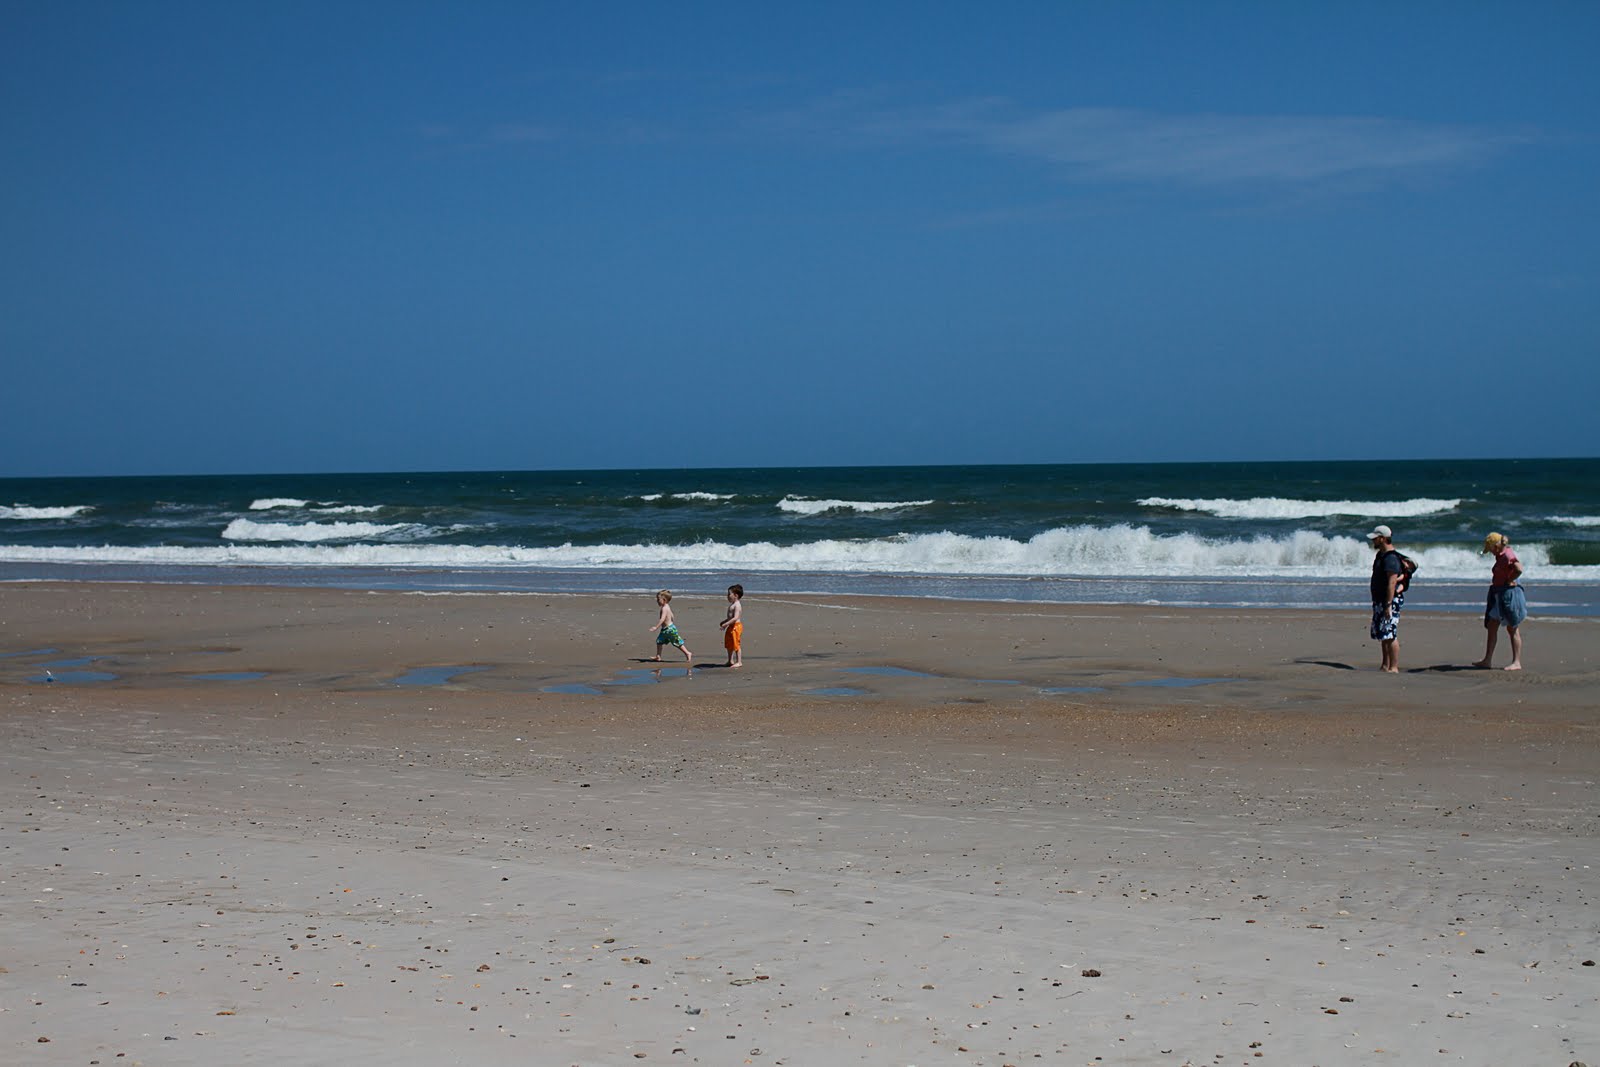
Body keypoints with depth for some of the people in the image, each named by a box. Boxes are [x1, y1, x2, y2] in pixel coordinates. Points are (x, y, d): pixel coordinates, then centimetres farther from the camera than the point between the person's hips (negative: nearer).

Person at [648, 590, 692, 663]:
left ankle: (687, 653, 8)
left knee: (678, 643, -1)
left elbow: (662, 619, -31)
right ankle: (658, 657, 13)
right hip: (665, 629, 10)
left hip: (670, 629, -10)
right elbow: (671, 616, 21)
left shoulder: (664, 608, -21)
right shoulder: (667, 607, 10)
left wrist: (656, 627, -36)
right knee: (659, 641, 9)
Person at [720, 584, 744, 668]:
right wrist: (724, 622, 19)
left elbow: (735, 618, -26)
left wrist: (726, 624, -28)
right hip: (731, 627, 11)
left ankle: (739, 662, 0)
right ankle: (730, 661, 27)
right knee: (729, 645, 16)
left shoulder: (737, 605, -17)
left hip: (736, 626, -11)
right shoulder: (732, 605, 15)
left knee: (736, 645, -5)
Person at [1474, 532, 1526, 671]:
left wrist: (1509, 580, -17)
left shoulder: (1508, 555, -17)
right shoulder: (1501, 556, 12)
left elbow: (1519, 569, -30)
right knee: (1492, 626, 10)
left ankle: (1517, 662, 1)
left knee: (1513, 629, -4)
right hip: (1499, 594, 10)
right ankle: (1487, 660, 13)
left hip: (1509, 593, -10)